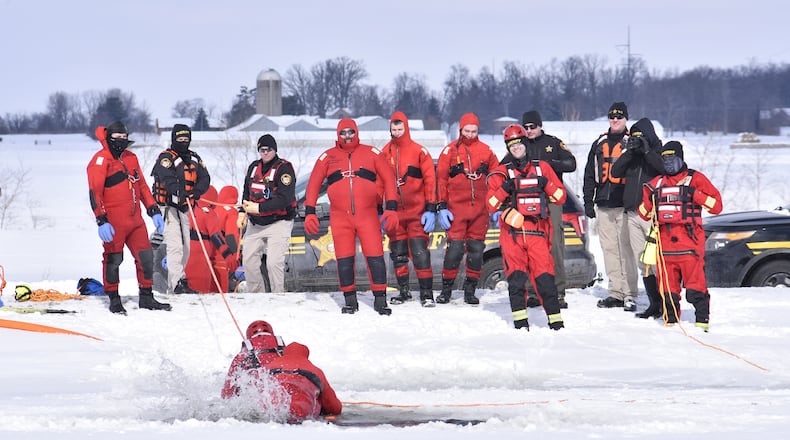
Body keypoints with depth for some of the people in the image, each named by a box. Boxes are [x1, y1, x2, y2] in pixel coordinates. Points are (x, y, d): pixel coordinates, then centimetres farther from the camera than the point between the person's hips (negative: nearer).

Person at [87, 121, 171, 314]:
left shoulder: (130, 158, 16)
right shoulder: (101, 160, -7)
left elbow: (142, 186, 23)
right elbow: (95, 193, -13)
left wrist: (154, 211, 17)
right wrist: (101, 221, -21)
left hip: (134, 219, 7)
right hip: (113, 222, -7)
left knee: (145, 256, 7)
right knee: (113, 259, -1)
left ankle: (146, 297, 18)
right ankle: (114, 300, 10)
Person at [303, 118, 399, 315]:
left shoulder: (371, 153, 7)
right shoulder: (328, 157, 9)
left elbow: (388, 179, 6)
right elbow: (313, 184, 11)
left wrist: (391, 208, -3)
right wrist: (309, 212, 3)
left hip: (368, 216, -1)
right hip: (340, 217, 1)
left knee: (375, 258, -8)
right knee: (344, 260, 1)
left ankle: (380, 299, -1)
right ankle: (350, 300, 12)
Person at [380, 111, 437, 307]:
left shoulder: (419, 151, -2)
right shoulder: (385, 153, 7)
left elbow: (430, 179, -3)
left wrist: (430, 209, -8)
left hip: (416, 211, -4)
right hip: (394, 211, 4)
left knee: (420, 252, -10)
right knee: (397, 253, 7)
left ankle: (426, 293, -7)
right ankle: (403, 291, 19)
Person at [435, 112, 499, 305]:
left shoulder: (486, 151, 9)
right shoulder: (450, 151, 3)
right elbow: (441, 179, 3)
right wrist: (441, 207, -4)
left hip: (480, 208, 3)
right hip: (456, 208, -3)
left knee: (476, 249, 4)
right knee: (455, 248, -10)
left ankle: (470, 290, 13)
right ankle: (446, 289, 0)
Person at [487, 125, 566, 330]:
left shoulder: (542, 168, 15)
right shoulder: (502, 173, 12)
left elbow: (561, 197, 13)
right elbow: (492, 205, 4)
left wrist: (546, 185, -2)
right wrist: (504, 189, -11)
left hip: (538, 231, 0)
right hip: (512, 232, 0)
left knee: (545, 277, -7)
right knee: (516, 276, -9)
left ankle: (555, 319, -2)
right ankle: (520, 319, -6)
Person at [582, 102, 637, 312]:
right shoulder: (600, 144, 17)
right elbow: (590, 174, 19)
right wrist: (588, 201, 12)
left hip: (626, 205, -5)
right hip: (604, 206, 5)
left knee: (626, 250, -9)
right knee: (609, 249, 4)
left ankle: (630, 294, -9)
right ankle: (615, 293, 9)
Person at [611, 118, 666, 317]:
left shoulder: (659, 153, 2)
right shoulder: (632, 156, 15)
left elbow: (666, 169, -18)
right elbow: (615, 172, 3)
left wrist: (647, 151, -18)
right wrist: (629, 151, -8)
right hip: (633, 214, 6)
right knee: (642, 262, 6)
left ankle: (665, 304, -11)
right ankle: (654, 304, 11)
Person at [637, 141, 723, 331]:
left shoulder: (695, 179, 7)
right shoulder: (657, 183, 19)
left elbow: (716, 206, 2)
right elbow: (644, 213, 24)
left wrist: (695, 194, -11)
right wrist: (649, 199, 3)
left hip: (689, 243, -4)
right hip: (665, 243, 4)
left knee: (695, 286, -10)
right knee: (667, 287, 3)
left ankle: (702, 321, -5)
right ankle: (671, 321, 12)